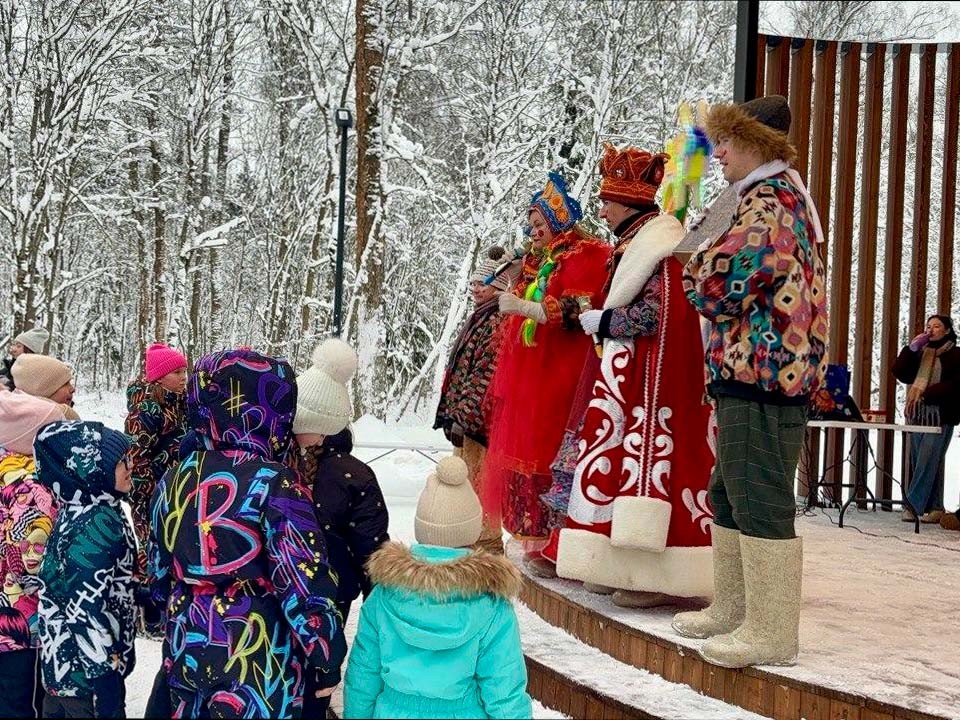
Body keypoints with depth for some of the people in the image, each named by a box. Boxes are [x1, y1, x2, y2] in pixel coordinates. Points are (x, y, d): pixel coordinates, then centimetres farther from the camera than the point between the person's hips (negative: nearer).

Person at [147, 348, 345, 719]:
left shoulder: (174, 481, 1)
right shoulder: (275, 486, -19)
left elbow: (159, 568, 11)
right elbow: (304, 587, -18)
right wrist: (328, 660, -8)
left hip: (185, 650, 6)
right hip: (255, 664, -6)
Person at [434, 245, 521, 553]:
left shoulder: (499, 321, -13)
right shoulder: (480, 318, 19)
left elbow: (486, 374, -20)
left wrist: (463, 415, -20)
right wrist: (451, 411, 20)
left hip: (479, 421, -11)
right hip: (464, 420, 11)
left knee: (477, 481, -7)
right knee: (466, 480, 17)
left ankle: (487, 542, -1)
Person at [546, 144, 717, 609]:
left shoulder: (658, 249, -13)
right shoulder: (637, 246, 17)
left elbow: (650, 316, -20)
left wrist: (596, 320, -10)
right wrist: (598, 318, 6)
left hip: (653, 377, -10)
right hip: (631, 377, 10)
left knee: (653, 452, -9)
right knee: (635, 455, 9)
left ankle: (659, 576, -7)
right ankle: (631, 567, 13)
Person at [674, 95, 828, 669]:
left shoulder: (769, 200, -14)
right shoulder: (780, 195, 20)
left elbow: (719, 286, -20)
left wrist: (699, 264, 0)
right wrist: (715, 268, 10)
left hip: (763, 369, -11)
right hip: (757, 370, 11)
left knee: (760, 501, -7)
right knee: (729, 494, 17)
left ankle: (773, 634, -2)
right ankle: (733, 610, 27)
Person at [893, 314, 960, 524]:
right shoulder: (920, 353, 20)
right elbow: (899, 373, 10)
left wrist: (925, 392, -18)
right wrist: (911, 348, 0)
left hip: (940, 416, -6)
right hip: (917, 415, 6)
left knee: (927, 462, -11)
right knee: (919, 464, 4)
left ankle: (913, 505, -12)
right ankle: (933, 508, 9)